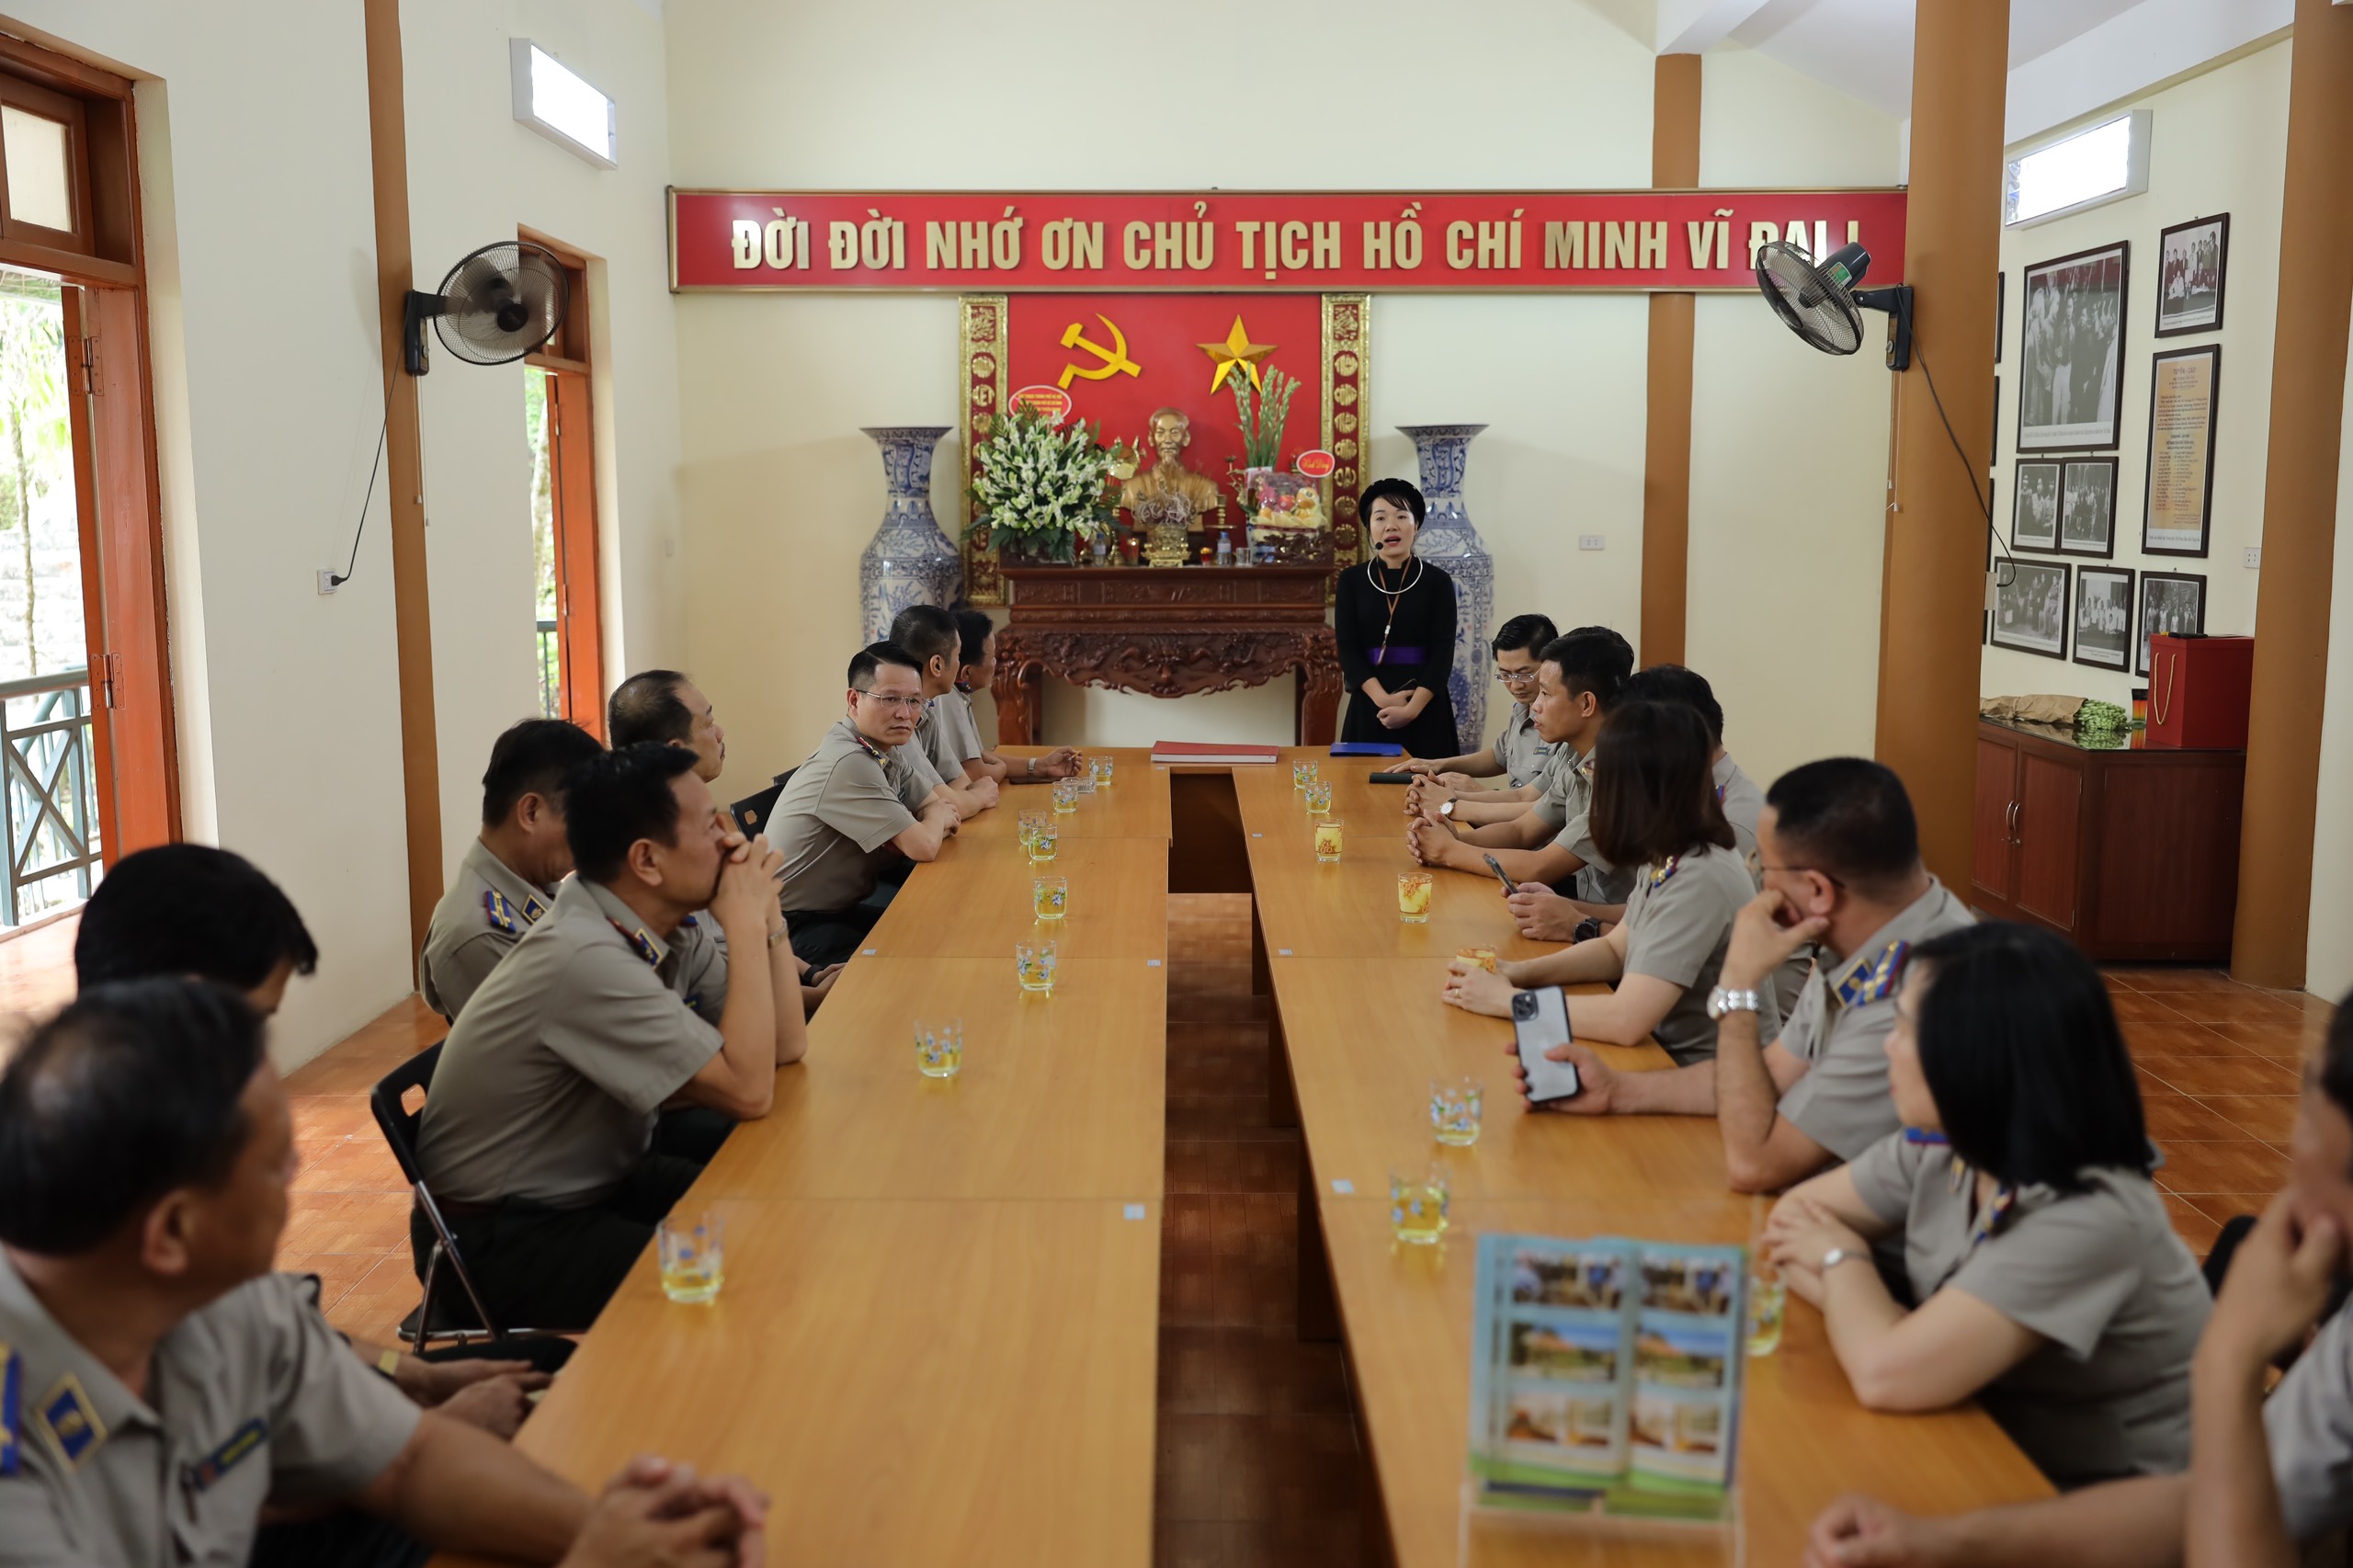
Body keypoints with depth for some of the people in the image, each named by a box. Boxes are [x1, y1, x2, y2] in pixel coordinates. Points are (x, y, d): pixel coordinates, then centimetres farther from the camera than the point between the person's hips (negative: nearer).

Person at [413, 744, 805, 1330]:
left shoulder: (672, 927, -4)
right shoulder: (585, 958, -30)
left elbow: (786, 1044, -1)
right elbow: (748, 1091, -29)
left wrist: (764, 916, -12)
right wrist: (745, 924, -24)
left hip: (604, 1183, 8)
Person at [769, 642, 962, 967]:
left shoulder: (884, 751, 4)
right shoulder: (848, 763, -25)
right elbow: (923, 847, -26)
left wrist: (932, 823, -12)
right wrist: (936, 816, -2)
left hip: (840, 909, 9)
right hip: (799, 928, -9)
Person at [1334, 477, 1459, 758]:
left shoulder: (1438, 581, 2)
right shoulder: (1351, 581, 5)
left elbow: (1442, 653, -4)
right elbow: (1348, 650, -2)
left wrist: (1412, 708, -16)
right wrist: (1383, 699, -16)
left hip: (1425, 709, -1)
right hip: (1369, 708, 1)